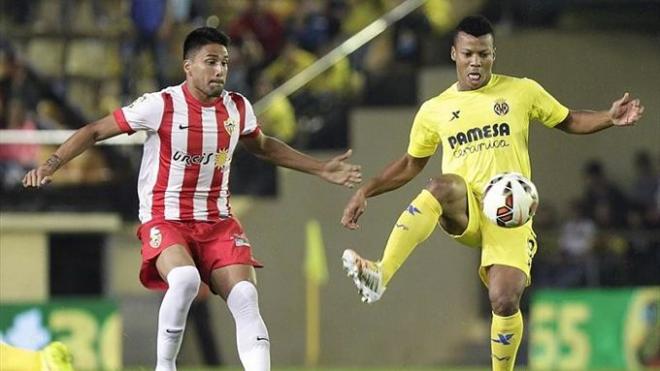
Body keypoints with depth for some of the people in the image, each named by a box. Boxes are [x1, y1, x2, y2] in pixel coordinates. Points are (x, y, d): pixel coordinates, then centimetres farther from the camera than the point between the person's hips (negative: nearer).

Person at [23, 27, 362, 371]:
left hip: (217, 221, 5)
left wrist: (320, 169, 26)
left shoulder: (238, 107, 4)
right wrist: (51, 164, -17)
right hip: (165, 220, -5)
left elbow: (264, 146, 26)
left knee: (245, 299, -15)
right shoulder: (161, 105, -12)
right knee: (185, 279, -34)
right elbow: (94, 131, -5)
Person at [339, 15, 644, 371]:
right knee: (442, 185, -37)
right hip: (462, 211, 0)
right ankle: (379, 276, -51)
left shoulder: (522, 92, 8)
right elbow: (411, 164, 23)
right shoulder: (434, 110, 11)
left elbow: (569, 121, 17)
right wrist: (366, 191, 13)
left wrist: (610, 118, -2)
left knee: (505, 301, -18)